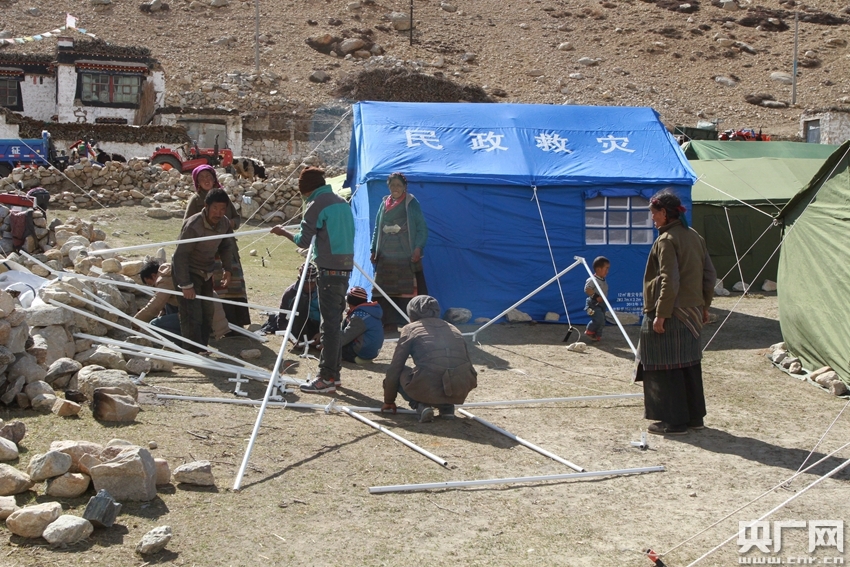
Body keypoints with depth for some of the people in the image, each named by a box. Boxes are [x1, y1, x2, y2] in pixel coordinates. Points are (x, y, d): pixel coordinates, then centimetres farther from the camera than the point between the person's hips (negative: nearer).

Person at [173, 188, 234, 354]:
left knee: (207, 313, 13)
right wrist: (186, 285, -27)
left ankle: (202, 349, 26)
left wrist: (227, 269, 0)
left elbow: (226, 246, 10)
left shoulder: (224, 223, -9)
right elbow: (180, 256, -27)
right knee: (192, 315, -15)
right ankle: (193, 353, -9)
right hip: (187, 272, -7)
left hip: (206, 273, 7)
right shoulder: (193, 226, -29)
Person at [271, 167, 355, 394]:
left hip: (330, 269, -8)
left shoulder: (317, 204, -8)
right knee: (335, 321, 14)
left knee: (330, 323, -7)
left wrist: (283, 231, 9)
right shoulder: (342, 202, 16)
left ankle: (327, 379, -4)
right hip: (345, 267, 8)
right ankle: (334, 372, 20)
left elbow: (303, 241, -8)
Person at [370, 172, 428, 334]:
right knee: (384, 291, 2)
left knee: (408, 291, -7)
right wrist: (374, 250, 14)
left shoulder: (411, 203, 0)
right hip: (385, 257, 5)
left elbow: (422, 228, -2)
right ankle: (389, 324, 10)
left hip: (406, 258, -5)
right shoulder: (384, 204, 13)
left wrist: (418, 248, -14)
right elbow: (377, 229, 19)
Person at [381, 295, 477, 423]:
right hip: (461, 392, 4)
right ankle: (447, 406, 15)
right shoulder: (453, 329, 25)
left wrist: (389, 401, 27)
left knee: (398, 374, 24)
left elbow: (394, 368, 14)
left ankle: (421, 405, 2)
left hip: (428, 390, -4)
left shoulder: (410, 328, 13)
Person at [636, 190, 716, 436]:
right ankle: (694, 416, 23)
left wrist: (660, 314, -18)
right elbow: (709, 275, 13)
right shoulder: (694, 237, 10)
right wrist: (703, 306, 20)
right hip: (691, 312, 9)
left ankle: (674, 421, 5)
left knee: (666, 368, 0)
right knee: (689, 364, 15)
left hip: (670, 314, -9)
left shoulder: (666, 240, -15)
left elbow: (670, 282, -20)